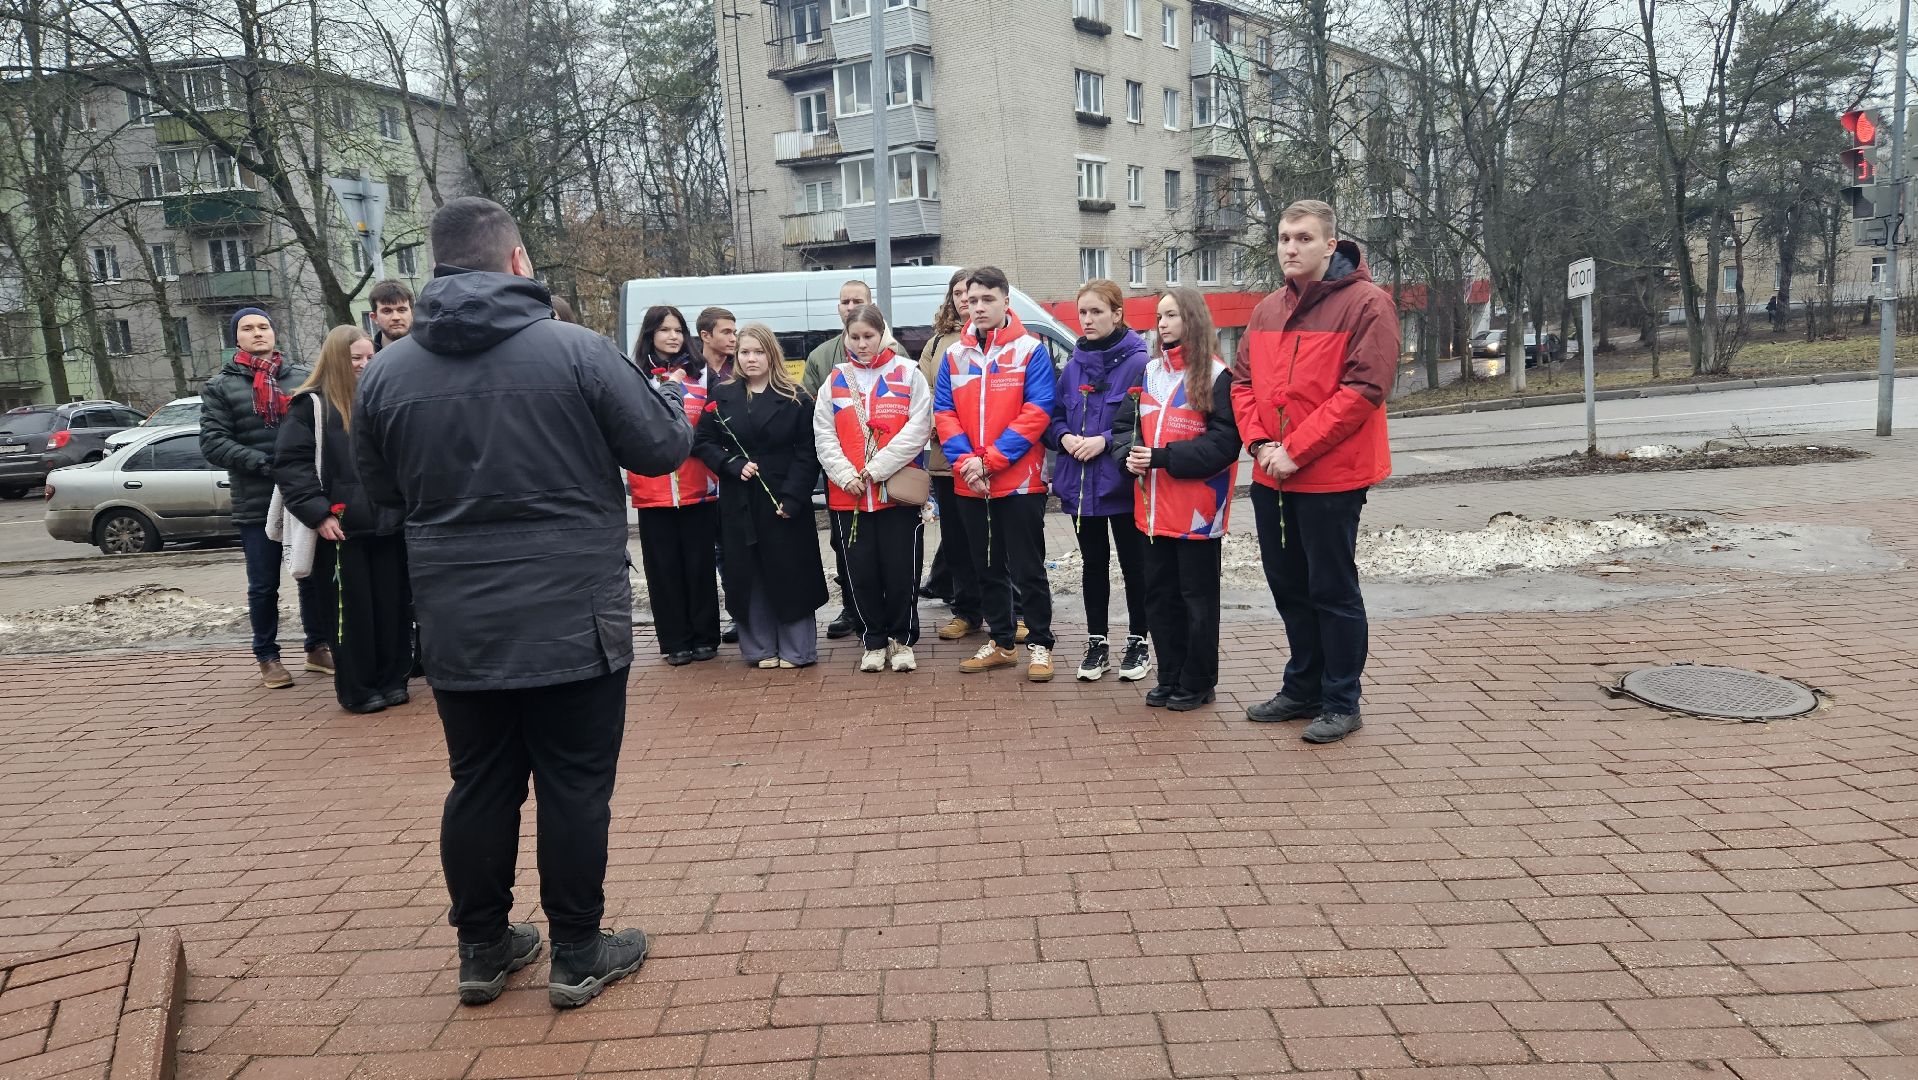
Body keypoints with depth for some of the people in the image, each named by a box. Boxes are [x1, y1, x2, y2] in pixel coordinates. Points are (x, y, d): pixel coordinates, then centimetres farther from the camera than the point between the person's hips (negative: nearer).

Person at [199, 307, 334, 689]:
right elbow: (212, 442, -4)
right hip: (256, 503, -2)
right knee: (263, 586, 7)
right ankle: (267, 656, 21)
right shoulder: (220, 387, 3)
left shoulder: (303, 378, 8)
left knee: (318, 578, 10)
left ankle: (319, 646, 25)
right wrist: (264, 463, -16)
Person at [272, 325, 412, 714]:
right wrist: (318, 514, -16)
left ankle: (392, 680, 19)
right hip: (342, 525, -4)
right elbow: (291, 465, -7)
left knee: (393, 603, 7)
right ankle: (357, 690, 11)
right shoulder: (310, 405, -1)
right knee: (354, 608, 0)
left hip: (388, 521, 5)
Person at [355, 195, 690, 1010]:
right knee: (575, 788, 8)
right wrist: (669, 399, 14)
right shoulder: (575, 349, -11)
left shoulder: (386, 372, 1)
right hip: (573, 622, -4)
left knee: (480, 787, 16)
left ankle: (483, 949, 29)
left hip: (456, 629, 4)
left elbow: (383, 491, 13)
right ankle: (578, 956, 19)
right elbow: (663, 448, -6)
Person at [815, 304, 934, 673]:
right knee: (861, 571, 6)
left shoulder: (908, 373, 3)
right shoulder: (835, 380, 12)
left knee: (901, 570, 1)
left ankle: (902, 639, 18)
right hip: (848, 494, 3)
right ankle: (873, 641, 20)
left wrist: (875, 469, -13)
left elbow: (917, 428, -7)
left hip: (898, 491, -2)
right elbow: (824, 436, 6)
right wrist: (846, 475, -9)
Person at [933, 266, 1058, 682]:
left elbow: (1037, 412, -12)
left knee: (1028, 569, 2)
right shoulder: (954, 354, 9)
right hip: (970, 485, 5)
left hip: (1020, 481, -5)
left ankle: (1040, 644, 14)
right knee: (987, 568, 14)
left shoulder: (1030, 349, -4)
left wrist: (989, 460, -17)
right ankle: (1002, 642, 26)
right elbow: (943, 413, 5)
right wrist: (964, 461, -12)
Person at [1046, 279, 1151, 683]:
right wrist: (1064, 437, -7)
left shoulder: (1138, 362, -9)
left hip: (1121, 482, -5)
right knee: (1093, 564, 14)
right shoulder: (1074, 365, 9)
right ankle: (1097, 643, 24)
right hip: (1080, 482, 5)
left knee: (1133, 564, 7)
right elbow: (1055, 416, 13)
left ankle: (1138, 643, 21)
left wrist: (1105, 440, -20)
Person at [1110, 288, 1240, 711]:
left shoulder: (1217, 375, -8)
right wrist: (1128, 454, -9)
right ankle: (1170, 677, 25)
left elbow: (1224, 441, -15)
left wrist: (1162, 457, -20)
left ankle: (1197, 683, 17)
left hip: (1197, 511, -6)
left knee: (1197, 598, 5)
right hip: (1154, 508, 6)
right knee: (1159, 595, 13)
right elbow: (1123, 425, 13)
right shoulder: (1149, 372, 12)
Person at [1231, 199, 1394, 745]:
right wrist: (1259, 442, -6)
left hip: (1331, 477, -7)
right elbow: (1243, 380, 12)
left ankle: (1341, 703, 16)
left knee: (1333, 591, 2)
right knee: (1289, 586, 15)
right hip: (1270, 476, 7)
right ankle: (1303, 689, 31)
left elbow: (1364, 388, -18)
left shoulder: (1366, 303, -9)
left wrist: (1296, 450, -19)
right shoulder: (1267, 310, 12)